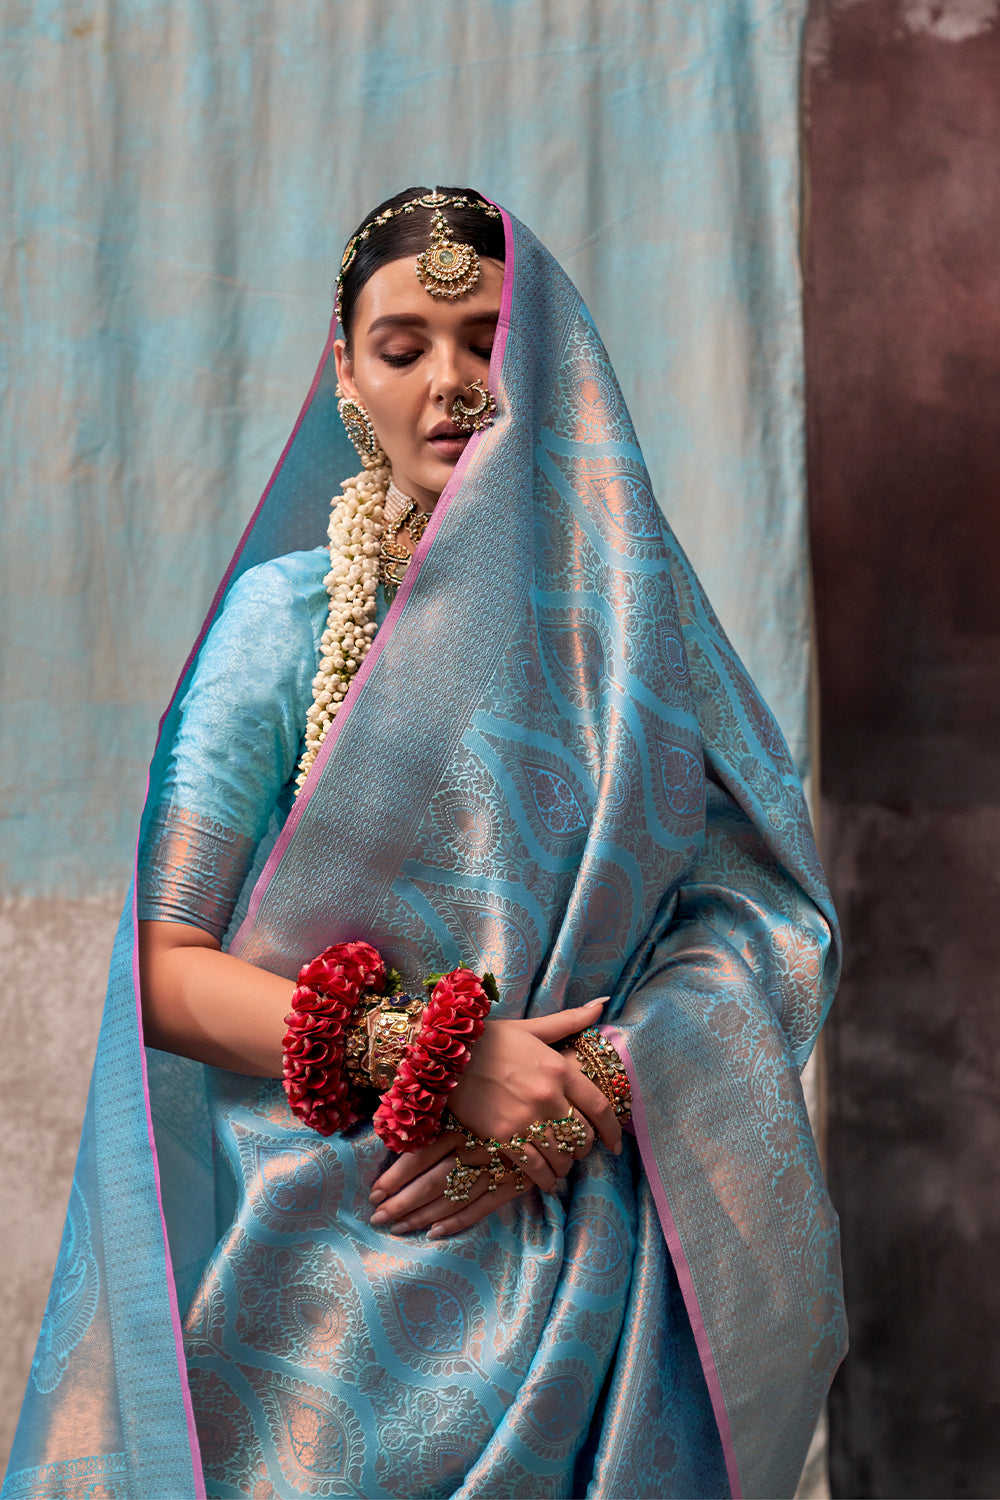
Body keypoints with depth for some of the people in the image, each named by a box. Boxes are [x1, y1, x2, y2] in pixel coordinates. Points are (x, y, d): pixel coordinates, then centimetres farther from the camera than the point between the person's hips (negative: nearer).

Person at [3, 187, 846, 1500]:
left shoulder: (635, 612, 6)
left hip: (589, 1263, 1)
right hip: (321, 1256, -1)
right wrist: (439, 1060, -16)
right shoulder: (284, 612, 1)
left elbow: (766, 915, 0)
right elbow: (167, 966, -5)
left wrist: (569, 1102, -13)